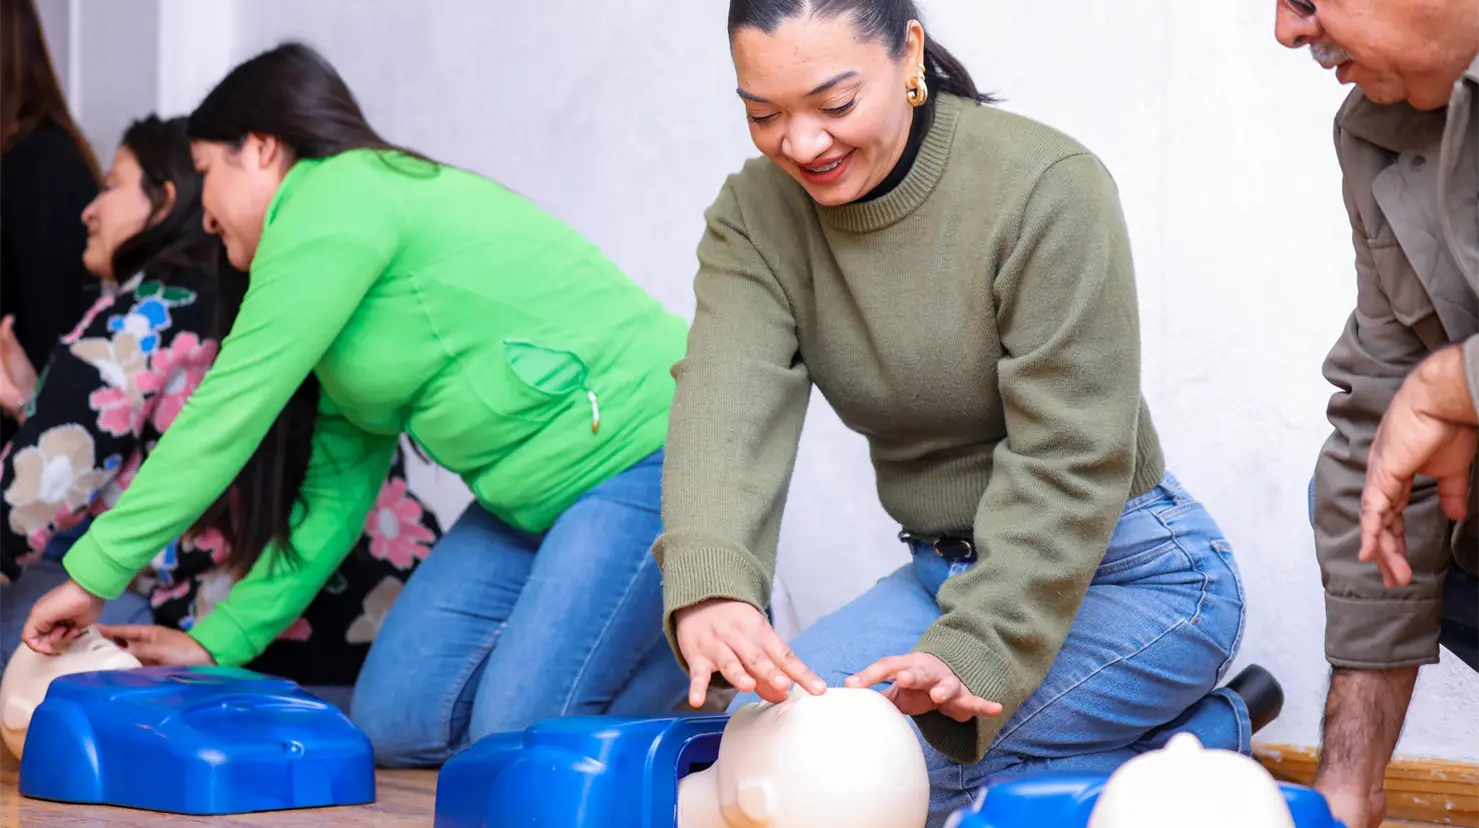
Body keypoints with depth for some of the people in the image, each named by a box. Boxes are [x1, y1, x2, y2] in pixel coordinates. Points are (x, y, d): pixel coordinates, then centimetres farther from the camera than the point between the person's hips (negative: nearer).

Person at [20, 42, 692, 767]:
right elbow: (336, 490, 17)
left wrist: (94, 573, -10)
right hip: (538, 496, 10)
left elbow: (228, 412, -15)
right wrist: (216, 644, 12)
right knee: (396, 720, 0)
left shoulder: (339, 196, -11)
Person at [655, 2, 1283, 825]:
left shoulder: (1048, 188, -21)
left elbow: (1067, 457, -23)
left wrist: (974, 653, -34)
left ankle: (1199, 743, -1)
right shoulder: (756, 213, -6)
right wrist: (707, 585, -44)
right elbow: (727, 398, -24)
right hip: (944, 570, 7)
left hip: (1125, 570, -7)